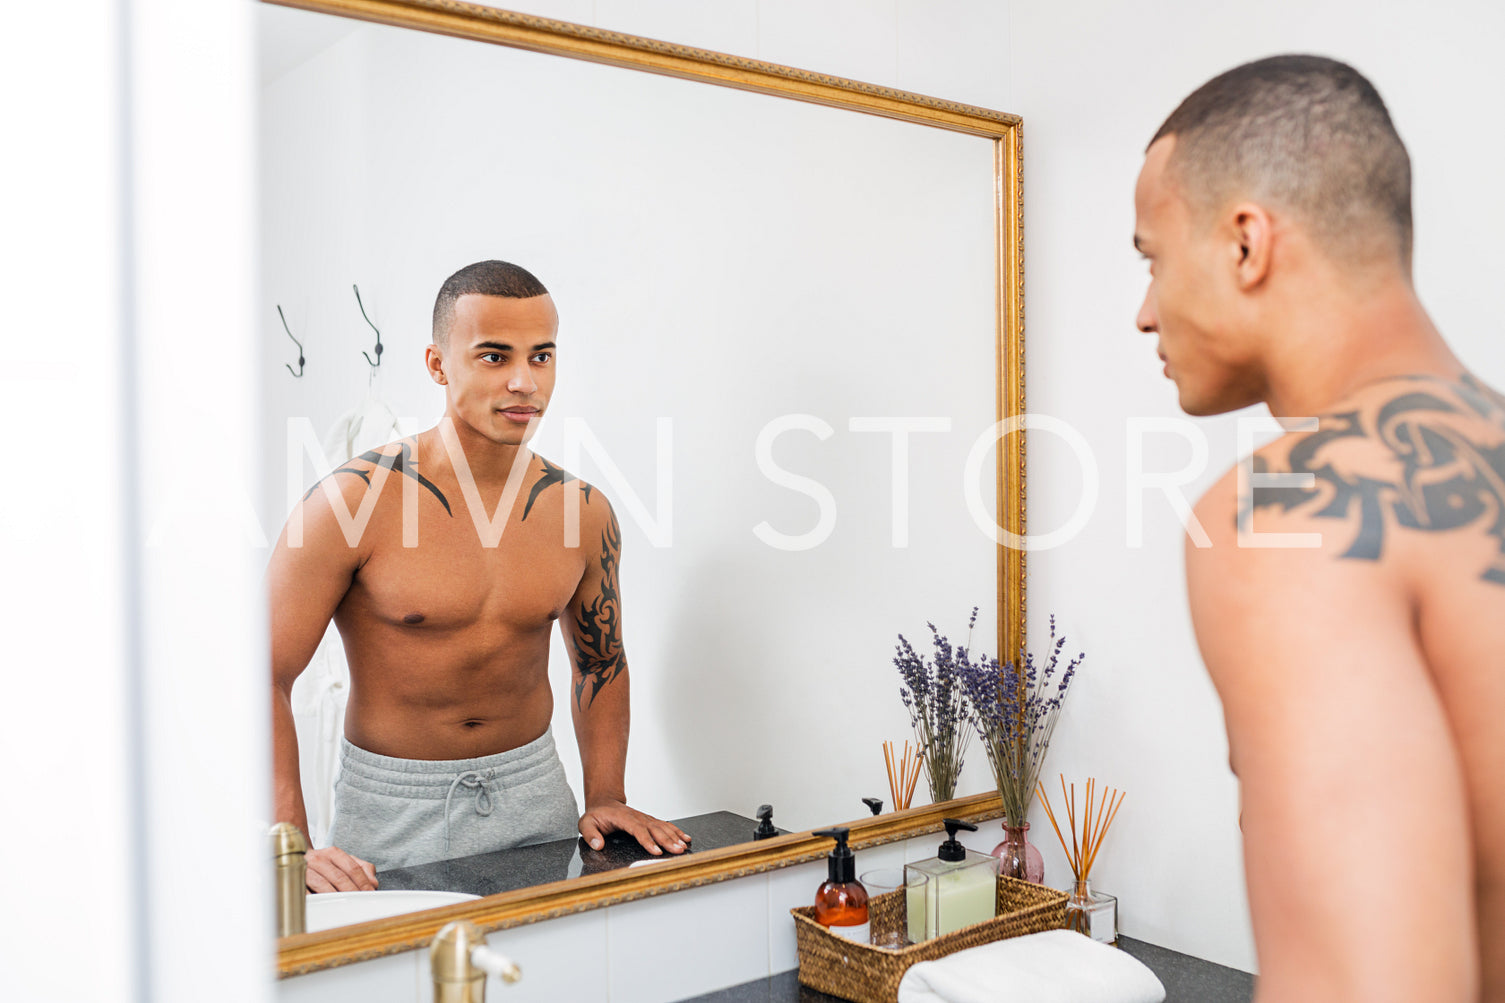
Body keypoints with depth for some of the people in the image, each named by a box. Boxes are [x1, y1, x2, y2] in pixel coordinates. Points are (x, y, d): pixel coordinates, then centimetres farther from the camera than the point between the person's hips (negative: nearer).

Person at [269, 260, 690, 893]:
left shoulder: (583, 512, -4)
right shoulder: (353, 501, -17)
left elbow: (601, 663, 12)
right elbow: (264, 676, -14)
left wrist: (605, 799, 2)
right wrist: (292, 848, -21)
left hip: (535, 792, 4)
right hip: (391, 808, -3)